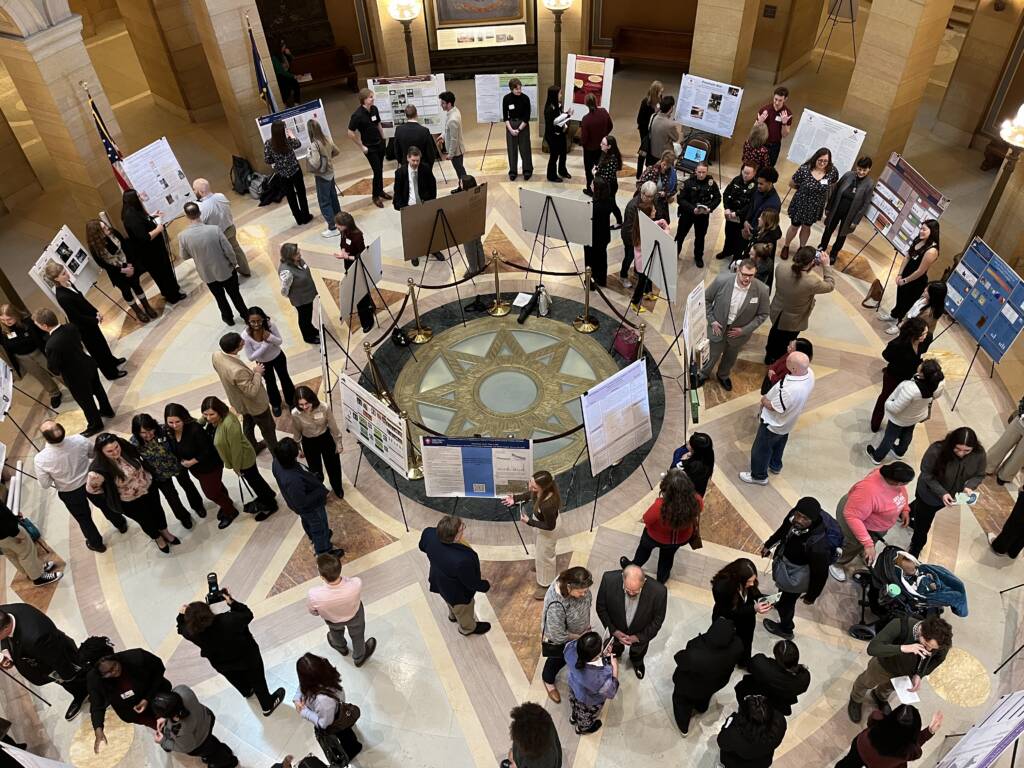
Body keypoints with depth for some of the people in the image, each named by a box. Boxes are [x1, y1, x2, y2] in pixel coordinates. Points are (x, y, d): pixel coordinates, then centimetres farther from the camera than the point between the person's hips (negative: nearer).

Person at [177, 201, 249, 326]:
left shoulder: (183, 236, -19)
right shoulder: (214, 229, -25)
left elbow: (184, 257, -4)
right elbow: (229, 250, -18)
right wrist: (234, 264, 1)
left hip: (208, 274, 2)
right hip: (226, 270, -1)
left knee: (220, 297, 26)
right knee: (235, 294, 22)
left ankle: (228, 318, 46)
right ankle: (246, 316, 39)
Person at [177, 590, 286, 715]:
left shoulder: (192, 633, -33)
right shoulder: (227, 621, -43)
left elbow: (182, 628, -7)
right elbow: (248, 615, -23)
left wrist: (181, 615, -3)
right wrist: (231, 602, -22)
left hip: (221, 664, 3)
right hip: (246, 657, -3)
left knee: (237, 680, 37)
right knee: (257, 680, 25)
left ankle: (247, 691, 67)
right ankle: (268, 705, 47)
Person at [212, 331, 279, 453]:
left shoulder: (216, 355, -20)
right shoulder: (238, 371, -45)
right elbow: (252, 392, -32)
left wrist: (249, 371, -1)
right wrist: (257, 373, -21)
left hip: (239, 401, 7)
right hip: (255, 404, -7)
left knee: (248, 424, 32)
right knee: (268, 428, 20)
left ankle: (253, 448, 56)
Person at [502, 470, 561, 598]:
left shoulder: (548, 505, -47)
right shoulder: (542, 490, -27)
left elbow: (549, 526, -29)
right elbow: (530, 494, -3)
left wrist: (529, 522, -27)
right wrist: (515, 499, -14)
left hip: (547, 531, -8)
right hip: (544, 519, 8)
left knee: (544, 555, 18)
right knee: (540, 547, 36)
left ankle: (546, 585, 44)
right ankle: (542, 565, 67)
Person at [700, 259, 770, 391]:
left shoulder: (761, 290, -24)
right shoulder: (722, 280, -26)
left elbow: (763, 314, -9)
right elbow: (706, 299, -8)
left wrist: (744, 330, -14)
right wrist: (711, 320, -11)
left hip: (739, 332, 1)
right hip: (718, 327, -1)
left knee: (730, 358, 26)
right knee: (712, 355, 21)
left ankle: (723, 376, 57)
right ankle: (704, 374, 52)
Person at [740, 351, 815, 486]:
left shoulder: (789, 390, -46)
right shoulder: (809, 372, -22)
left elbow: (773, 407, -26)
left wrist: (764, 400, -8)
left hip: (773, 424, -8)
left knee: (761, 449, 19)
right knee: (778, 445, 34)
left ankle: (759, 476, 42)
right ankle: (775, 466, 59)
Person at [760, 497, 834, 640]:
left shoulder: (818, 545, -44)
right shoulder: (794, 515, -26)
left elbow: (820, 573, -26)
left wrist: (811, 596, -10)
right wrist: (768, 544, 14)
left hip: (795, 578, -6)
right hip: (783, 561, 6)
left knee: (787, 602, 24)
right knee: (783, 591, 37)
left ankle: (785, 629, 55)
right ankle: (780, 603, 70)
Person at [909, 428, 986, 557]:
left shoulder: (979, 454, -25)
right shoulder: (936, 450, -37)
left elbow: (979, 475, -8)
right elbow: (927, 474, -25)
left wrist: (969, 486, -29)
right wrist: (941, 493, -36)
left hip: (951, 495, 5)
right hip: (929, 493, -5)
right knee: (922, 528, 9)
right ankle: (914, 553, 35)